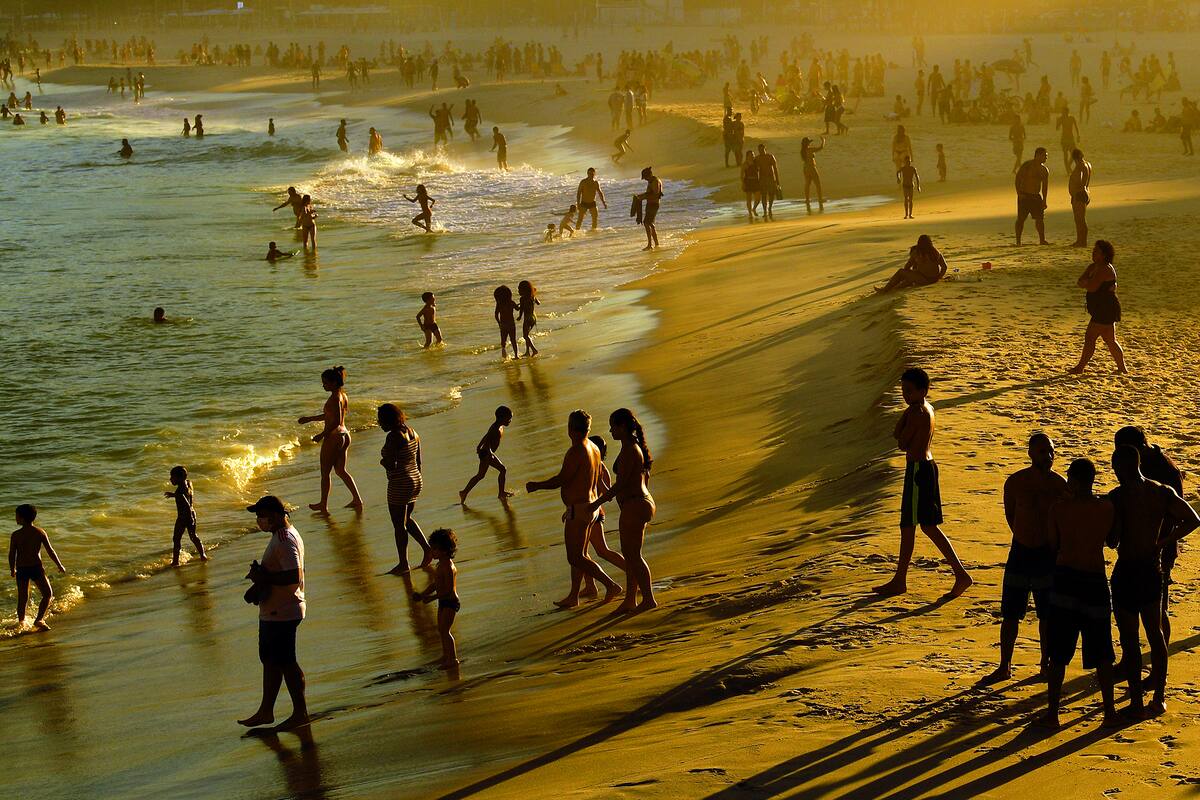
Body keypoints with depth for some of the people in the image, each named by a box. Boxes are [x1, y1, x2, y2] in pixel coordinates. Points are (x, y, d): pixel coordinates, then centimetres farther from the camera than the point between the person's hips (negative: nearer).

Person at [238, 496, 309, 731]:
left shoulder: (285, 540, -22)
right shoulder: (281, 535, 11)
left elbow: (294, 576, -30)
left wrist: (264, 578, -21)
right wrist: (260, 580, 6)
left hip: (282, 613, -11)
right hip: (273, 612, 11)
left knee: (285, 662, -1)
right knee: (270, 659, 17)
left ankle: (300, 713, 10)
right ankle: (266, 711, 27)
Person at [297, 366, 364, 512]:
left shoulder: (334, 398, -20)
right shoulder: (342, 395, 9)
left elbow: (336, 421, -26)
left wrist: (322, 435, -18)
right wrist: (309, 419, 25)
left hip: (333, 438, -9)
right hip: (344, 436, 9)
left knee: (325, 472, 6)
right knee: (341, 470, 18)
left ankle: (323, 505, 15)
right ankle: (357, 499, 15)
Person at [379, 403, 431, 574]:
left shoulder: (393, 437, -20)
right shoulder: (412, 433, 6)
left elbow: (391, 466, -25)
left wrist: (383, 461, -4)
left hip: (399, 485, -9)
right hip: (415, 480, 9)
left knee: (399, 525, 4)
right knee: (406, 519, 23)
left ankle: (403, 563, 11)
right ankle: (427, 549, 14)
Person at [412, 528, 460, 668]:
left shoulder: (448, 568, -23)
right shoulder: (441, 564, 8)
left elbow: (449, 590, -26)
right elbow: (435, 584, 17)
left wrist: (431, 597, -26)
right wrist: (422, 595, 9)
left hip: (451, 602, -10)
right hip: (443, 602, 10)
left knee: (445, 630, -8)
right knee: (441, 629, 19)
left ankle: (452, 659, -1)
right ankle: (446, 654, 33)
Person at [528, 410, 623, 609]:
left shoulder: (575, 452, -21)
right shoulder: (594, 449, 9)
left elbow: (561, 480, -20)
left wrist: (536, 486, -4)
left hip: (578, 509, -10)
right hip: (590, 506, 10)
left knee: (576, 558, -5)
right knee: (580, 554, 16)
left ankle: (610, 585, -11)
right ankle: (573, 596, 23)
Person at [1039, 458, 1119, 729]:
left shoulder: (1059, 508, -6)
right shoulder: (1107, 508, -3)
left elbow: (1052, 545, 1)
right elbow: (1111, 541, 10)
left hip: (1065, 578, -1)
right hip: (1095, 582, 1)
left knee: (1057, 654, 4)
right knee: (1101, 653, 13)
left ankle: (1052, 713, 3)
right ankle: (1110, 712, 15)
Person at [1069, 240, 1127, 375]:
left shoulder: (1105, 269, -18)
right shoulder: (1093, 267, 13)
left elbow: (1092, 287, -26)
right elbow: (1079, 282, 8)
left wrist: (1084, 283, -5)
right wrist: (1088, 283, -13)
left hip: (1106, 310, -10)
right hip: (1101, 309, 10)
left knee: (1090, 336, -8)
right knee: (1110, 340, 15)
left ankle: (1080, 367, -3)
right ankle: (1122, 368, 21)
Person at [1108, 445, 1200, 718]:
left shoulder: (1118, 496, -15)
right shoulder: (1162, 492, 2)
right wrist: (1162, 542, 7)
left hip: (1127, 570, -6)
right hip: (1153, 570, 6)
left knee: (1129, 639, 1)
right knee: (1155, 634, 17)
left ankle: (1136, 703, 2)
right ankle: (1159, 698, 22)